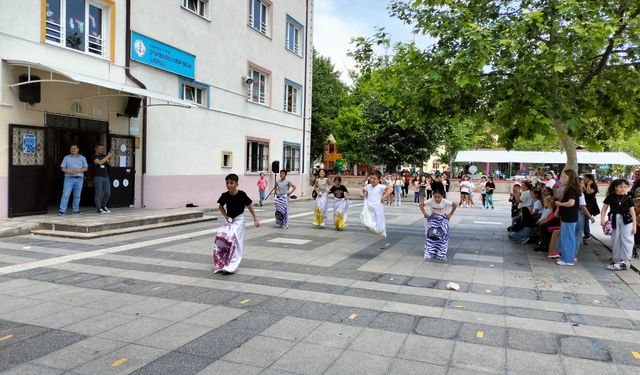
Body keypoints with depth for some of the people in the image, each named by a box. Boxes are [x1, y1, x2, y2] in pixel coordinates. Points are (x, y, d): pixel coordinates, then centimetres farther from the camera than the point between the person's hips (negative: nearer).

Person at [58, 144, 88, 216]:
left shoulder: (82, 158, 12)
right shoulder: (66, 158, 10)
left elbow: (86, 168, 8)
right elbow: (63, 168, 6)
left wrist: (78, 170, -10)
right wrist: (69, 171, -13)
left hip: (79, 179, 1)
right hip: (69, 178, -1)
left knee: (77, 196, 5)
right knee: (65, 194, -9)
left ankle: (75, 210, 14)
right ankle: (62, 210, -9)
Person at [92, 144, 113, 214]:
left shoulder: (104, 156, 13)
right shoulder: (94, 157, -5)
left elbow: (109, 163, 6)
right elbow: (99, 162, -22)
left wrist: (111, 157, -12)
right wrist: (107, 156, -21)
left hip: (106, 177, 6)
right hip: (98, 177, -6)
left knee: (108, 193, 5)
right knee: (98, 194, -1)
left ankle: (103, 206, 23)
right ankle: (98, 208, 5)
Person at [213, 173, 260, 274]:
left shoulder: (242, 194, -18)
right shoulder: (225, 195, -10)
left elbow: (249, 206, -5)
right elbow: (220, 206, 8)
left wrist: (255, 219, -1)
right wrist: (226, 217, -3)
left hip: (239, 219, -4)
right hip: (229, 220, 4)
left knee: (234, 241, -14)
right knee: (220, 238, -7)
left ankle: (231, 266, -10)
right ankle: (221, 265, 8)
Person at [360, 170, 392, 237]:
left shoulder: (380, 187, -13)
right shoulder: (368, 186, 7)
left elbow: (390, 189, -27)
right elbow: (363, 189, 28)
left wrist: (384, 197, -28)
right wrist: (361, 193, 8)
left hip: (378, 209, -5)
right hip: (369, 208, 5)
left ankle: (382, 235, 25)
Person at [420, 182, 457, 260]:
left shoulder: (445, 202, -24)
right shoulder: (430, 201, -23)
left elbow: (455, 205, -7)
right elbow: (421, 204, -7)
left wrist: (450, 214, -5)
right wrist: (424, 213, -11)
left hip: (443, 220, 0)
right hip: (432, 220, 1)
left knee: (442, 236, -9)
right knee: (430, 235, -7)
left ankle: (441, 254, 4)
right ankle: (430, 253, 7)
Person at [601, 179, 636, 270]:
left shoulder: (628, 198, 2)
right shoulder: (610, 197, 1)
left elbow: (632, 212, 3)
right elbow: (604, 208, 3)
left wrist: (634, 225, -1)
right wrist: (602, 219, -10)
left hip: (626, 220, 0)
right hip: (614, 220, 1)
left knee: (627, 240, -7)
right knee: (615, 240, 7)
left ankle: (627, 261, -6)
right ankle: (617, 260, 16)